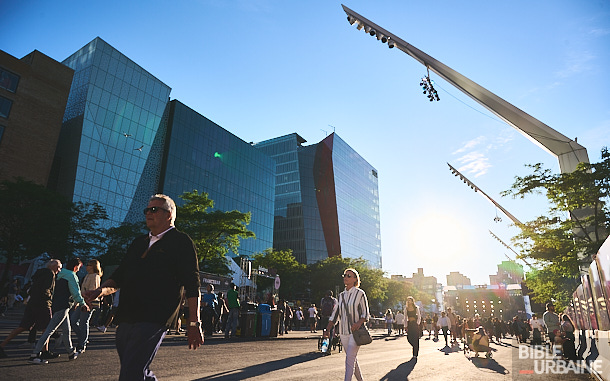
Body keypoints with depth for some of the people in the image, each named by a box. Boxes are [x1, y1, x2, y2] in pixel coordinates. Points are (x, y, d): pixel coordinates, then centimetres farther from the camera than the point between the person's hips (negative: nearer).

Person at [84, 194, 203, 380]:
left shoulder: (181, 242, -1)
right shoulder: (139, 243, 20)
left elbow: (192, 286, -6)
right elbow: (119, 275, 22)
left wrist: (194, 323, -11)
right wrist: (102, 290, 0)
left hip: (153, 321, -7)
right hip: (125, 319, 7)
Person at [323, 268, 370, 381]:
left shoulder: (360, 293, -4)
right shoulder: (341, 295, 10)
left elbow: (365, 314, -5)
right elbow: (335, 314, 13)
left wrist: (358, 323, -24)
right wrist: (327, 330, 4)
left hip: (356, 331, -5)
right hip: (344, 332, 5)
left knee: (349, 358, -14)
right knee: (352, 359, 13)